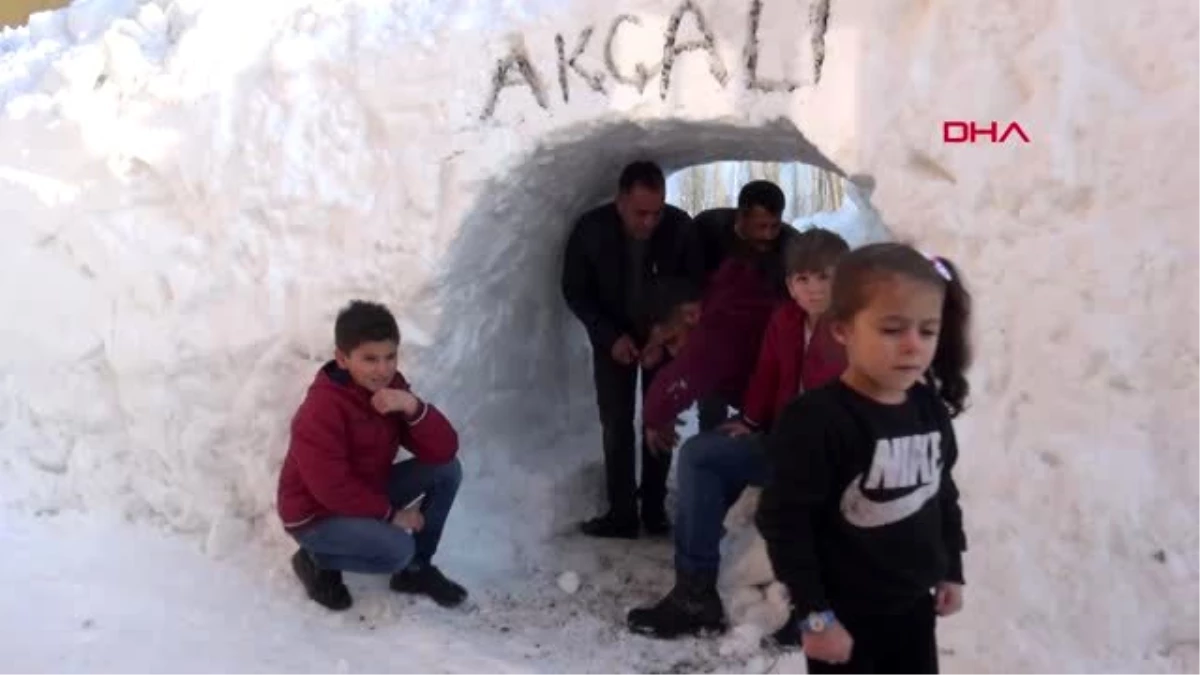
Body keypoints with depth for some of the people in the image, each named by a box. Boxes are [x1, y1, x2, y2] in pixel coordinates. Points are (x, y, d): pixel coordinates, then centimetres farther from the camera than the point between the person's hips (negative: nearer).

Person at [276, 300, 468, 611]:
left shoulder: (391, 387, -7)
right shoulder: (321, 411, -28)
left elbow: (444, 450, -13)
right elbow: (332, 489, -28)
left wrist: (413, 408, -30)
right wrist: (390, 513, -18)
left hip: (366, 493, 8)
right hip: (316, 515, -7)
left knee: (447, 470, -6)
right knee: (398, 548, -30)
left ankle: (416, 569, 7)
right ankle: (316, 561, -1)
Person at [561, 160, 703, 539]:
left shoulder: (679, 226, -24)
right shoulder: (591, 229, -23)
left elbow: (695, 285, -10)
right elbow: (575, 292, -11)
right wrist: (611, 336, -20)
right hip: (614, 337, 0)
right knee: (616, 425, -2)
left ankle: (655, 507, 13)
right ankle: (622, 513, 4)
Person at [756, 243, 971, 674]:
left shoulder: (930, 410, -2)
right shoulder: (816, 421, -25)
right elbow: (783, 521, -24)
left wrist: (951, 569, 16)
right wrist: (814, 614, -21)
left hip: (913, 605, 7)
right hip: (845, 614, -7)